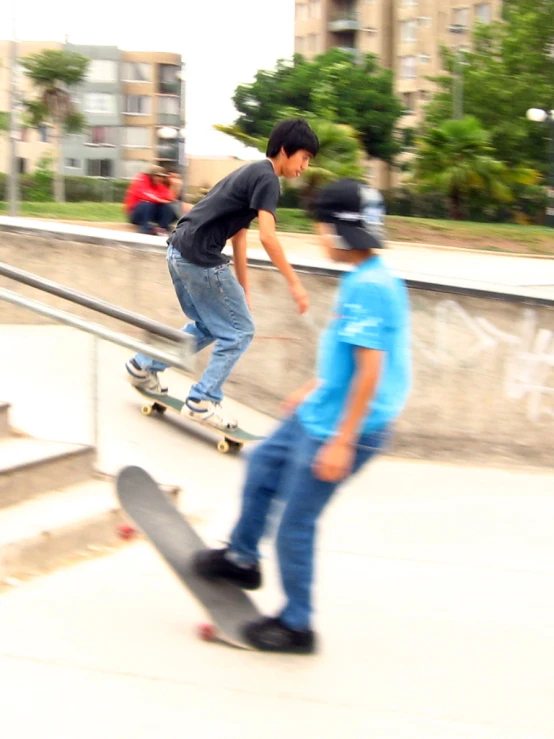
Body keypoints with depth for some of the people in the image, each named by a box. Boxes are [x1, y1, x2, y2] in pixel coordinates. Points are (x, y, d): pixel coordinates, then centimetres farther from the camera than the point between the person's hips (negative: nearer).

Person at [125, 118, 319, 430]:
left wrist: (243, 288, 22)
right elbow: (267, 236, -20)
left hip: (180, 251, 10)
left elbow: (238, 235, 22)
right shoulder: (267, 179, -10)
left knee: (207, 326, 24)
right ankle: (203, 401, 4)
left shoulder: (252, 173, 20)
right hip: (201, 257, -10)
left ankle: (144, 366, 29)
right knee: (239, 331, 1)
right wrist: (295, 283, -17)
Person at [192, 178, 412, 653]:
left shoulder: (369, 288, -25)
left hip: (341, 427, -10)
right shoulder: (365, 279, 6)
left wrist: (342, 442, -25)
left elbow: (370, 369, -27)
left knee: (295, 523, 1)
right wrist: (313, 390, 28)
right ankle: (242, 559, 43)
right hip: (319, 413, 10)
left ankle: (296, 626, 18)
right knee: (264, 463, 26)